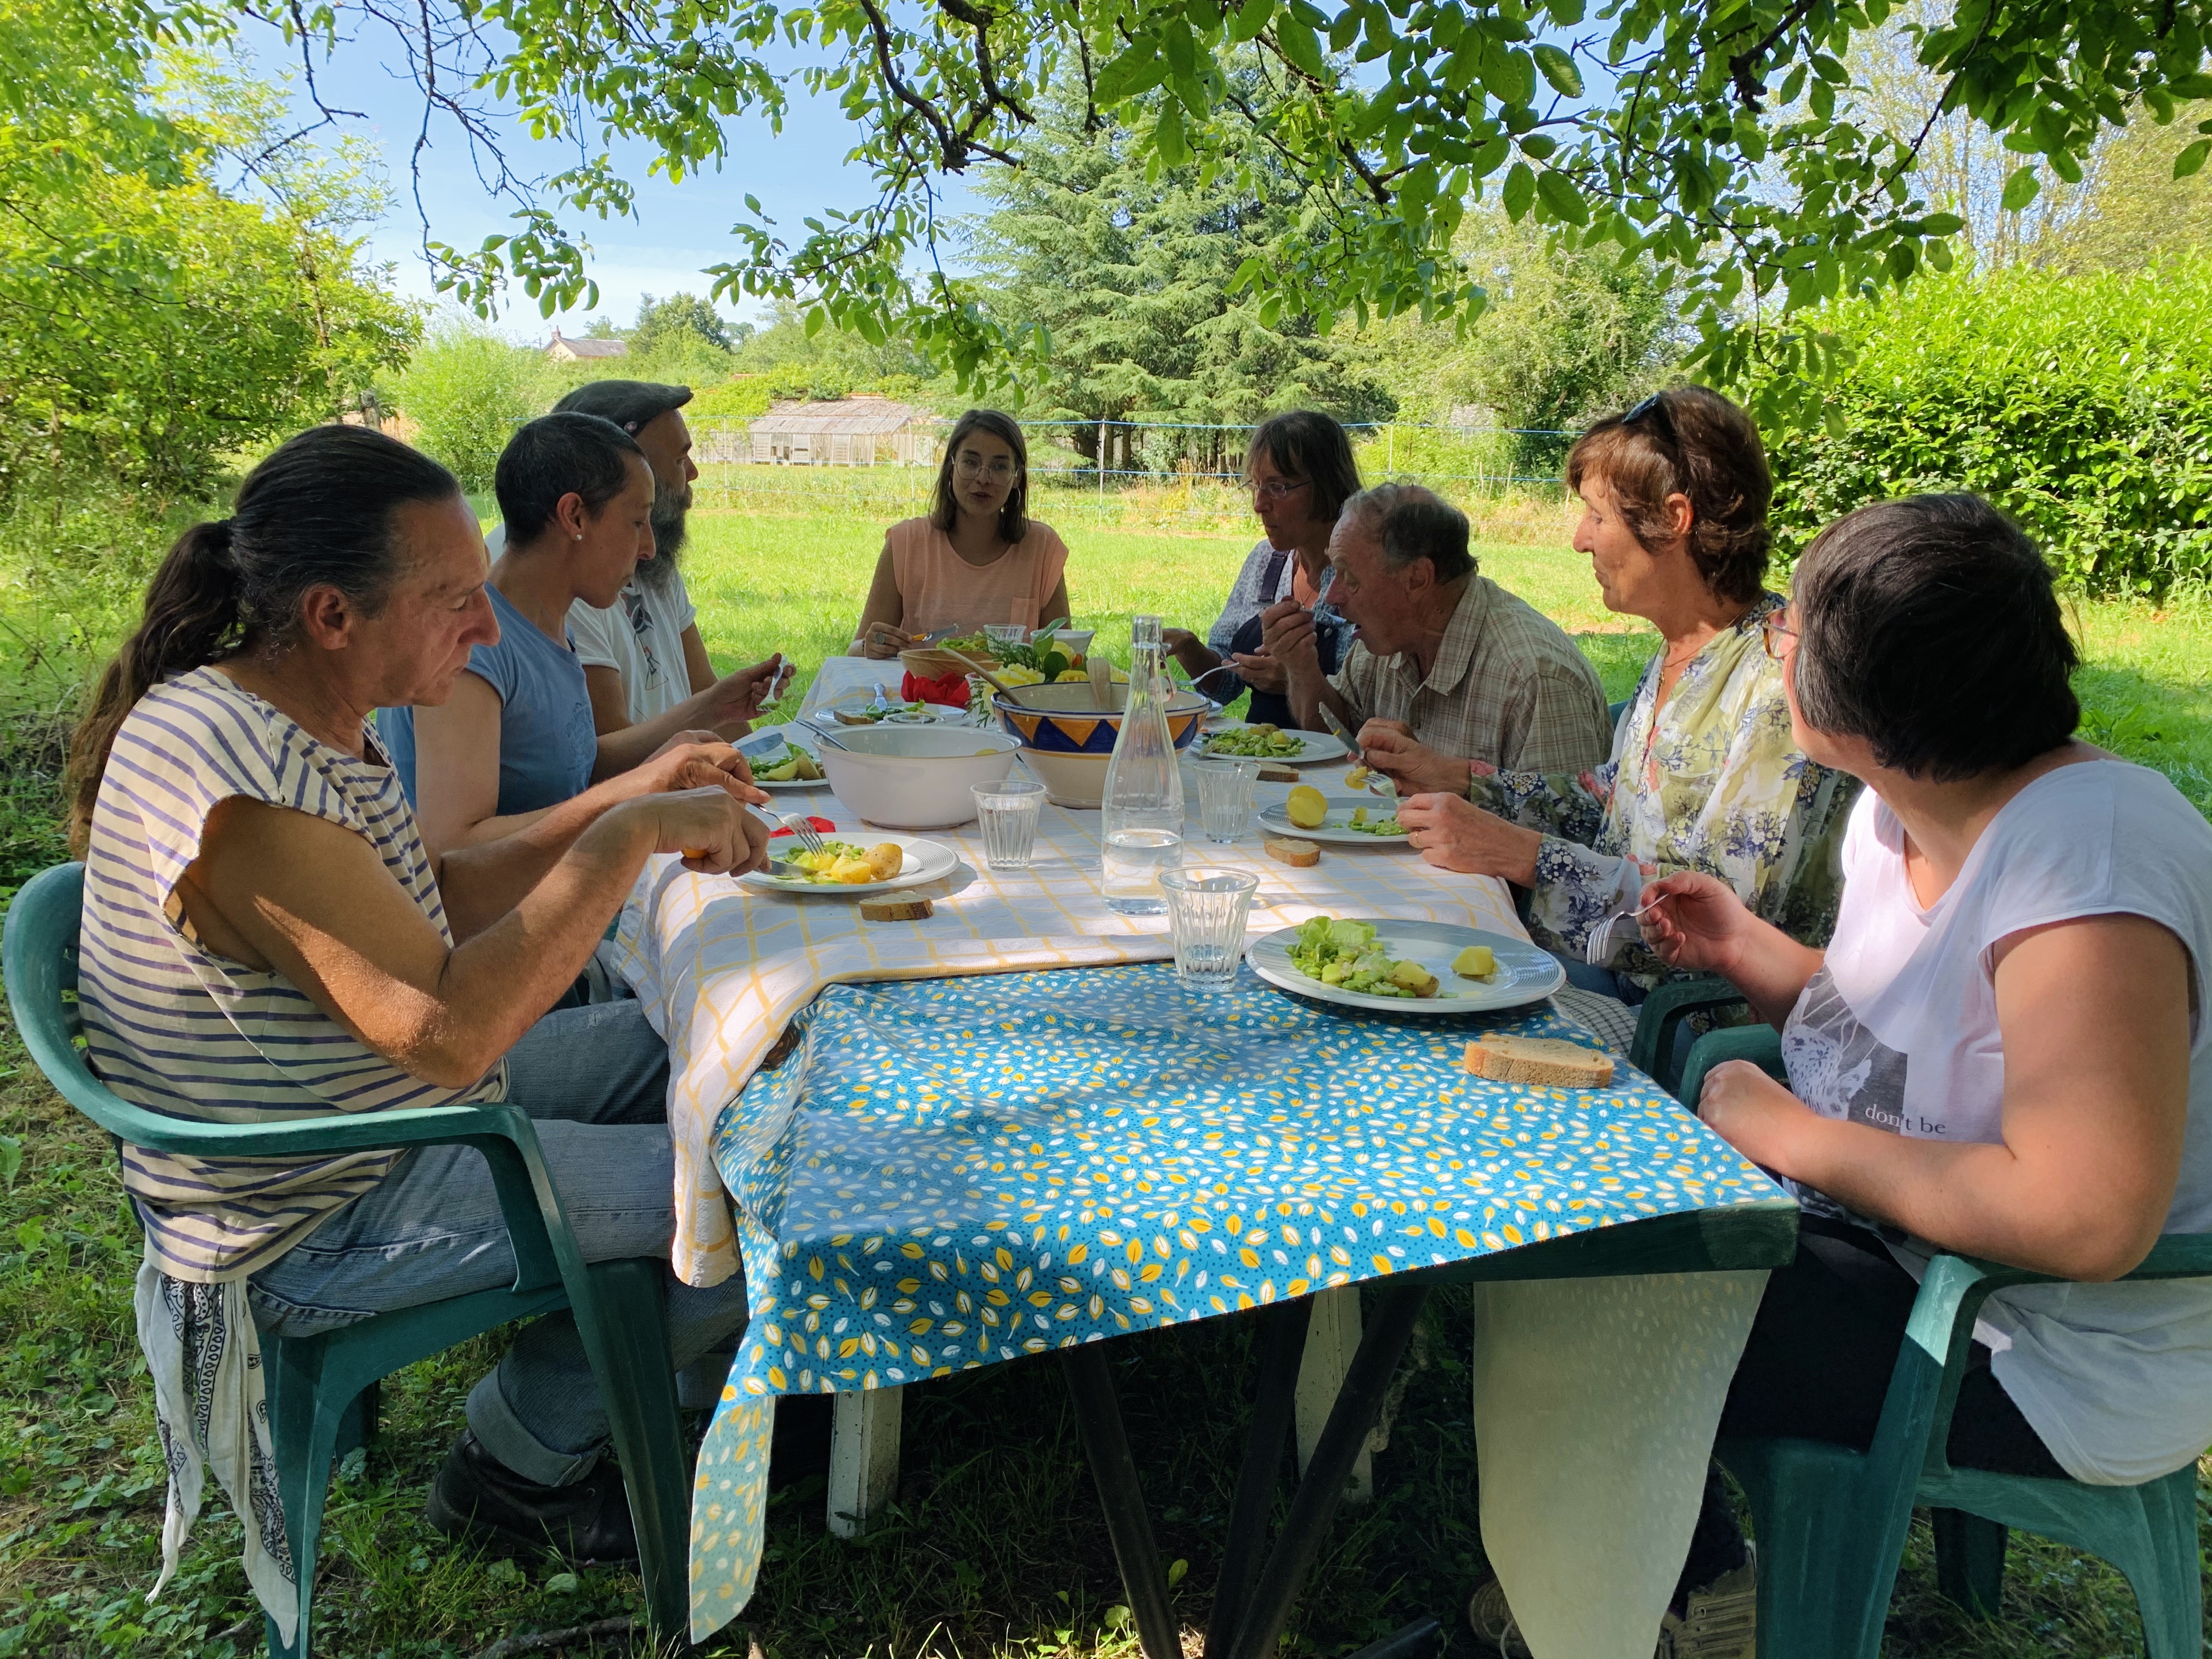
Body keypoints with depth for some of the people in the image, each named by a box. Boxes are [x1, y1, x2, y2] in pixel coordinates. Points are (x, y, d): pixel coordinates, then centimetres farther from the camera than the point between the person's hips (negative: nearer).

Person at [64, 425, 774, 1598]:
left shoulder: (312, 719, 0)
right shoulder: (233, 774, -30)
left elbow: (447, 894, 9)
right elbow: (451, 1029, -35)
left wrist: (637, 800, -3)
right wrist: (628, 838, -29)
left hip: (397, 1108, 10)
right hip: (312, 1227, -10)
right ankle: (519, 1465, 13)